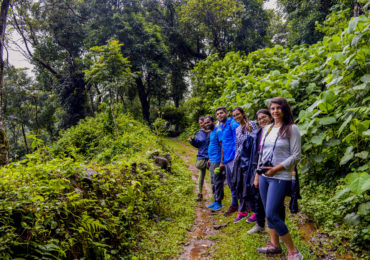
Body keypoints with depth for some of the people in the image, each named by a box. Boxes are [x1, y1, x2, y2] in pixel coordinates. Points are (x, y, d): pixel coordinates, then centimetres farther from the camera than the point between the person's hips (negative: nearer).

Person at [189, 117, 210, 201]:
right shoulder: (199, 133, 9)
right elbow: (197, 144, 11)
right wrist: (192, 141, -7)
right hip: (202, 156, 3)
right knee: (201, 175, 7)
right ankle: (200, 194, 16)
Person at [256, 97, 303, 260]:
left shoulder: (292, 129, -7)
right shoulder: (267, 129, 12)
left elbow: (296, 156, -10)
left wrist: (276, 169, -16)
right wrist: (258, 174, 14)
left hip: (280, 177, -7)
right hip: (264, 176, 7)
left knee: (272, 215, -10)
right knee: (269, 214, 12)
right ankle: (275, 245, 27)